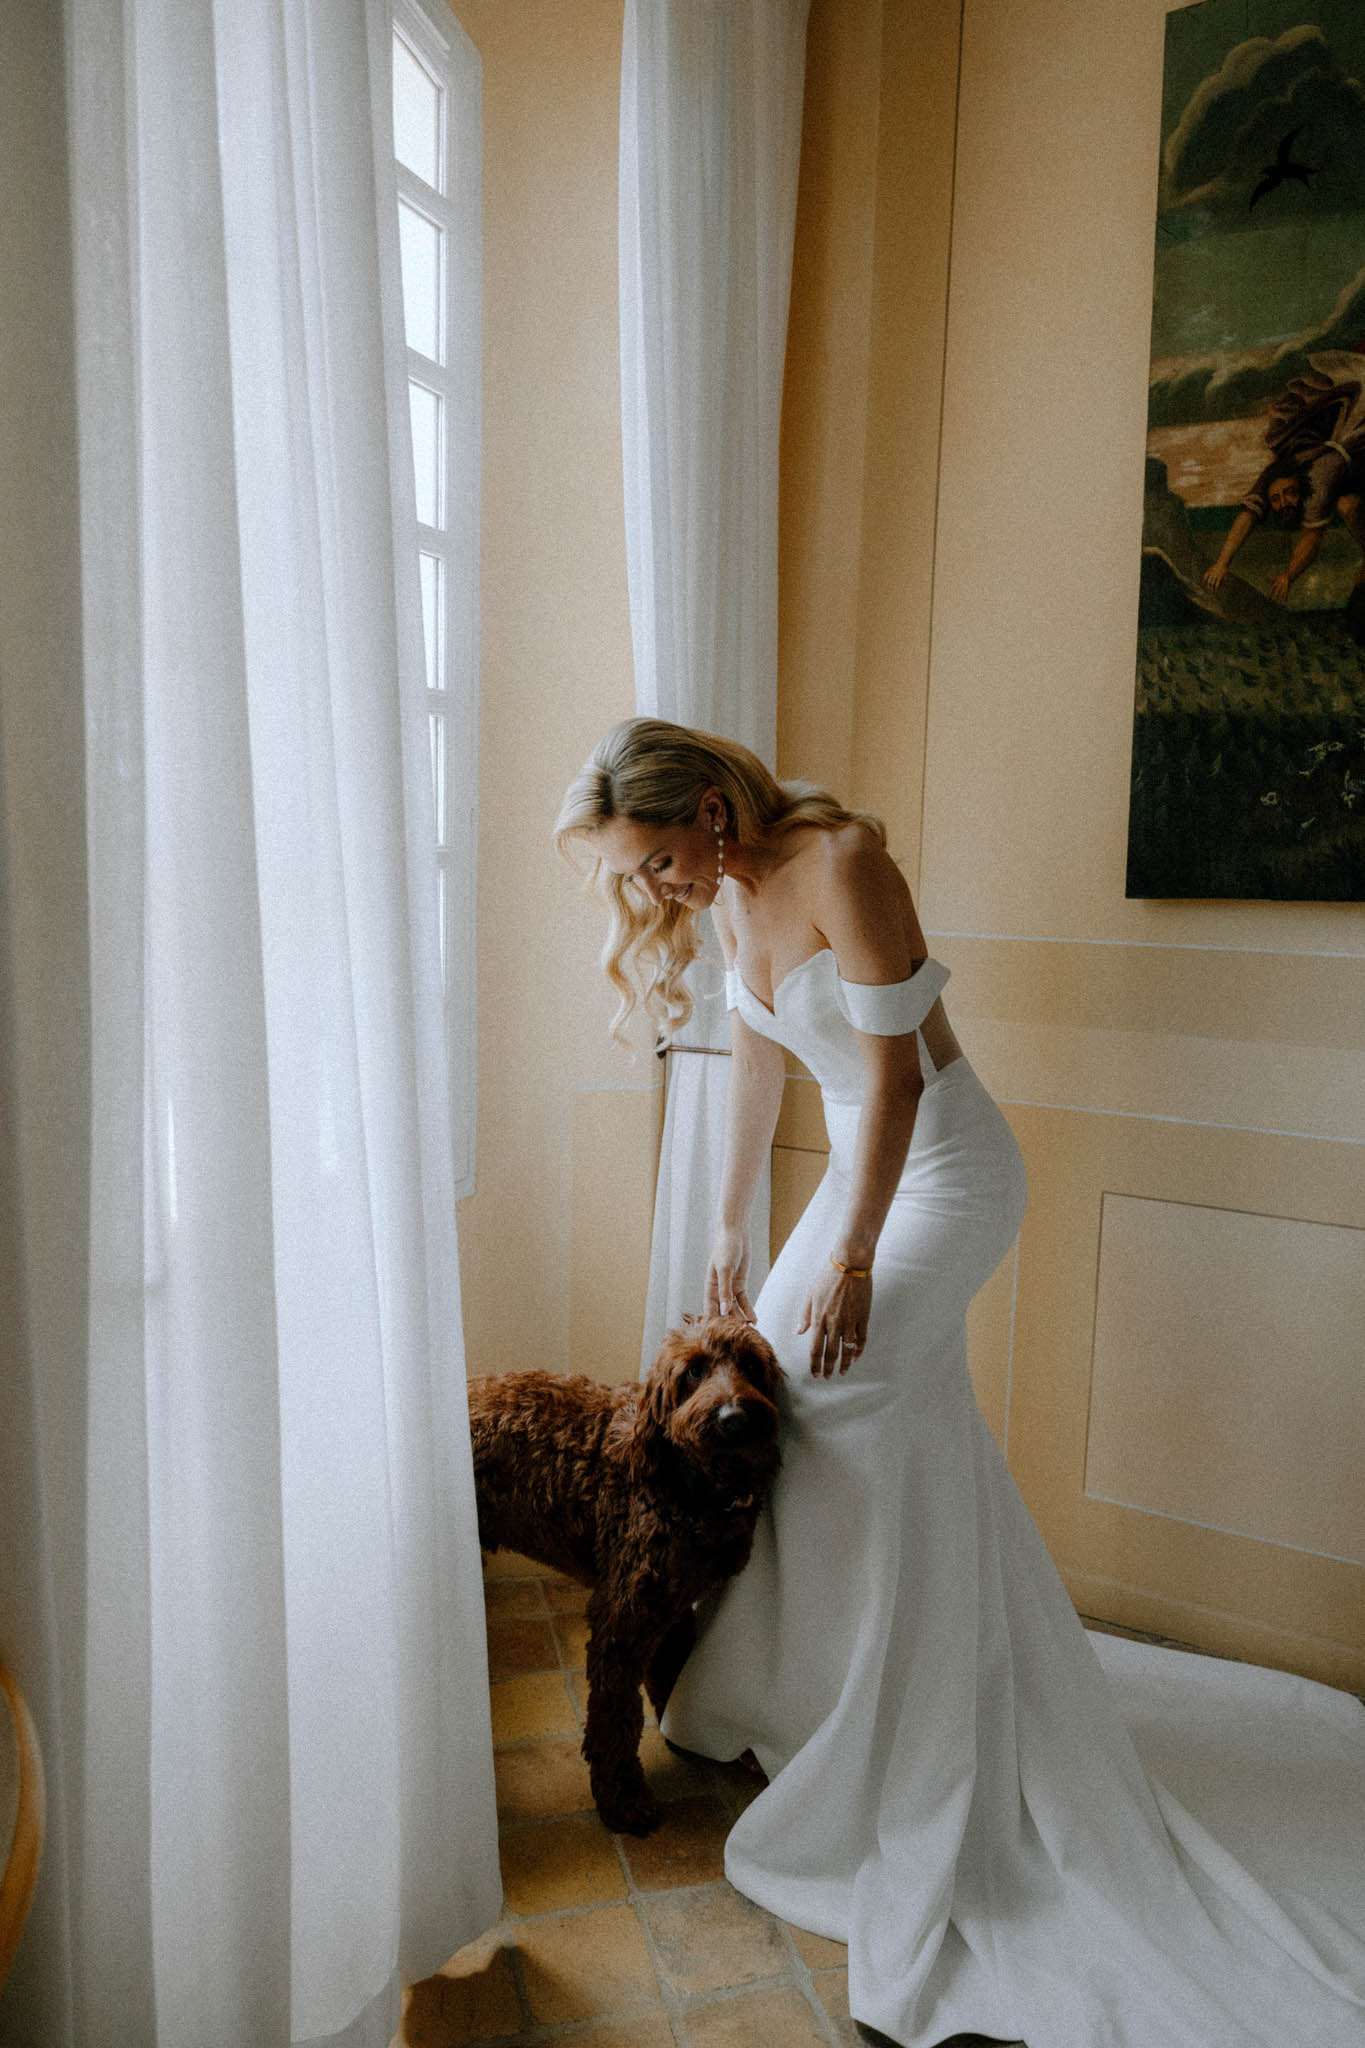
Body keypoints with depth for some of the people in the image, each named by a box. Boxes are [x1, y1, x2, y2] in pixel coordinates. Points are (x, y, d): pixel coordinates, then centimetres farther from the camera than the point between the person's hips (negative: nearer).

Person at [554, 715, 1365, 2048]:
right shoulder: (729, 894, 1)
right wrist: (730, 1229, 12)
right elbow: (757, 1067, 8)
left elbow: (894, 1069, -24)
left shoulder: (839, 859, -25)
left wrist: (852, 1258, -20)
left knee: (830, 1385, -10)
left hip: (947, 1173, -8)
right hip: (867, 1162, 8)